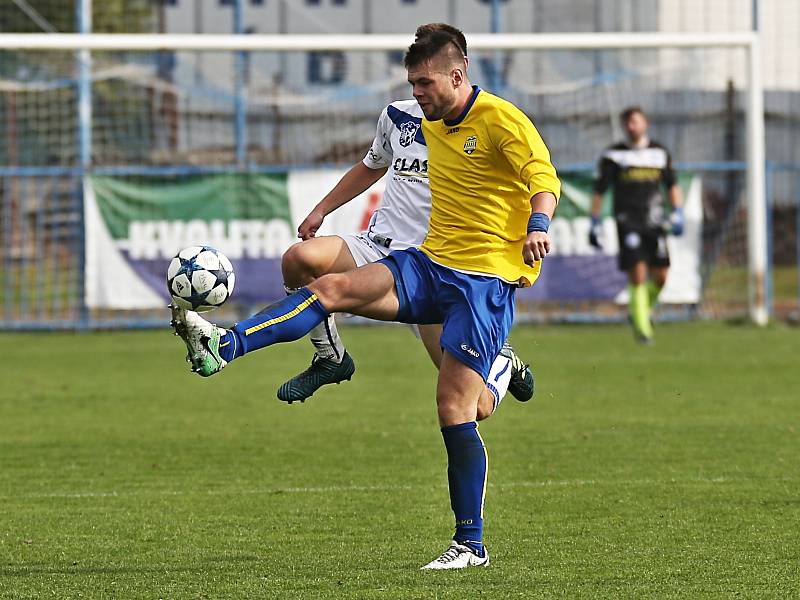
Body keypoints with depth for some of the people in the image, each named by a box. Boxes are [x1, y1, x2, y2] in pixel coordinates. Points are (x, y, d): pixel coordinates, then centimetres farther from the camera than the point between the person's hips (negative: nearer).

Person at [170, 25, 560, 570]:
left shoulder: (501, 120, -10)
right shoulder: (432, 123, 14)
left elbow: (544, 177, -20)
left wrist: (537, 225, -39)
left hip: (487, 279, -7)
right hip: (431, 264, 7)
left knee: (454, 406, -12)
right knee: (335, 288, -16)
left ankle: (471, 545, -4)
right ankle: (224, 346, -30)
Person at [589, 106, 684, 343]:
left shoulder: (660, 153, 11)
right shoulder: (613, 155, 2)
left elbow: (672, 185, 19)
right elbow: (599, 191, 5)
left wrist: (677, 213, 6)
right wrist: (594, 224, 1)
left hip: (654, 223, 3)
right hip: (628, 222, -3)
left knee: (660, 277, 0)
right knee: (637, 275, -13)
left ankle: (640, 312, 27)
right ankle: (641, 327, -6)